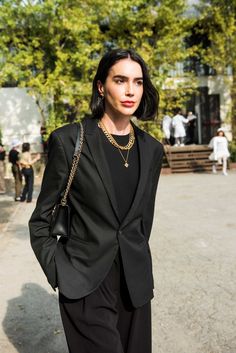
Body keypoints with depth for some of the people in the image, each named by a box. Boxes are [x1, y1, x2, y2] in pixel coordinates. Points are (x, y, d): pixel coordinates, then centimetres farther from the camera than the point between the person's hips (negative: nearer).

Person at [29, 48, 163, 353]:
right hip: (86, 285, -4)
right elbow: (40, 221, -4)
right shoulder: (69, 140, -10)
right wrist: (61, 274, -9)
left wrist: (139, 266, 15)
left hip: (135, 282, 5)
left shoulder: (151, 148, 3)